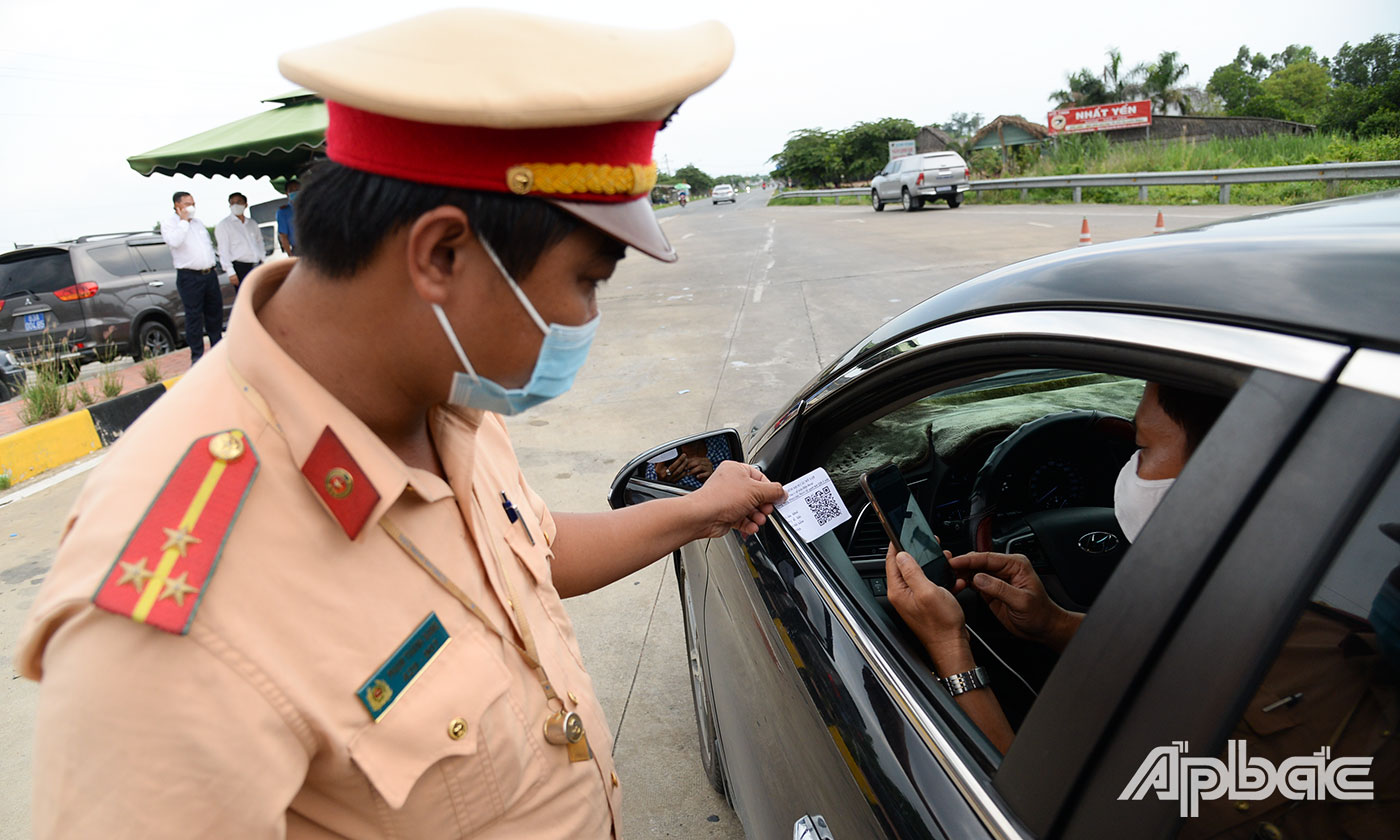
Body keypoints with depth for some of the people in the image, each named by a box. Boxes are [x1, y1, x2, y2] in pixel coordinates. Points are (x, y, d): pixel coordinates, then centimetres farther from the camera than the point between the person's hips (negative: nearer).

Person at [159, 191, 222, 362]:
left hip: (209, 273, 7)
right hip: (189, 276, -6)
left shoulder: (198, 221, 17)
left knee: (214, 311, 12)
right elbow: (174, 241, -23)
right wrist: (183, 221, -14)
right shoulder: (169, 223, -4)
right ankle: (197, 355, 2)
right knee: (193, 315, -4)